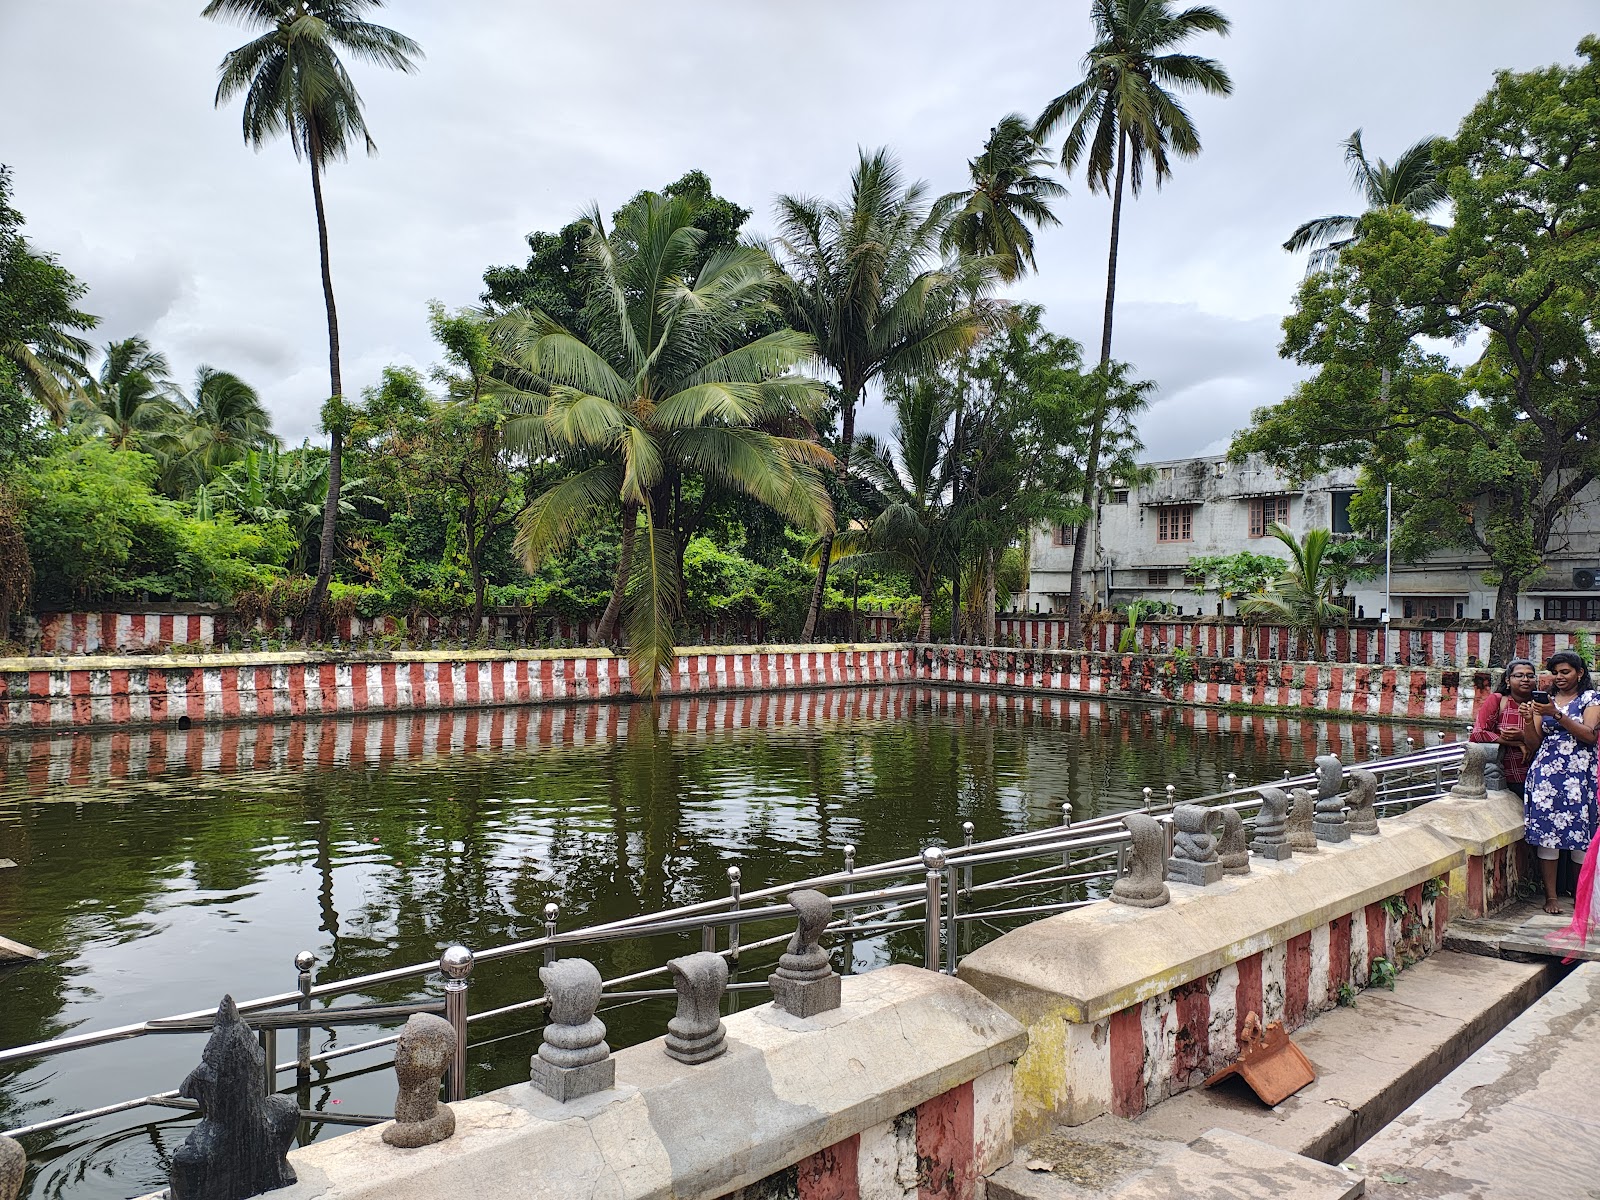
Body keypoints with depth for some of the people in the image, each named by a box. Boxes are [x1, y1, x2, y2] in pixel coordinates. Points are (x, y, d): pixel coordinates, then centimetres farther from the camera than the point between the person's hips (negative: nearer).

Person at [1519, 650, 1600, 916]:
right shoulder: (1544, 701, 14)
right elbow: (1533, 745, 8)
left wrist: (1557, 715, -19)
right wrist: (1529, 720, -9)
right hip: (1546, 772, 2)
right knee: (1546, 831, -4)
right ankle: (1550, 896, 0)